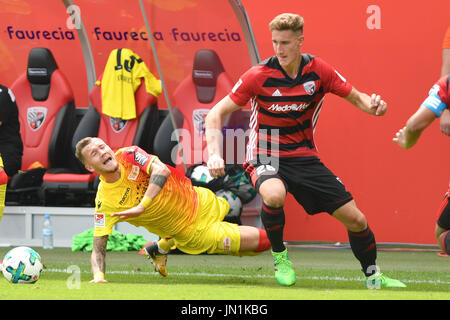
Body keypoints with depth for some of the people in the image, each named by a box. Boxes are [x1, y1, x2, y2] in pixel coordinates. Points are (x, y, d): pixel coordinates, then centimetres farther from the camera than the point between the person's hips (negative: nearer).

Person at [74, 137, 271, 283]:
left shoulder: (128, 155, -20)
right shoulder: (105, 202, -25)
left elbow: (162, 171, -37)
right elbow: (98, 249, -23)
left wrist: (142, 206, -49)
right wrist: (98, 276, -42)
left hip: (199, 201, 4)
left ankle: (161, 247, 45)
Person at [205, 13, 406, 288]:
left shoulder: (319, 71, -7)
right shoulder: (259, 76, -14)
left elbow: (356, 97, 5)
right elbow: (217, 113, -12)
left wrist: (373, 105, -20)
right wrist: (214, 153, -28)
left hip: (304, 157, 3)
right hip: (265, 157, -3)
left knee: (355, 219, -2)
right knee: (274, 195, -38)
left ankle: (373, 275, 24)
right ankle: (279, 255, -10)